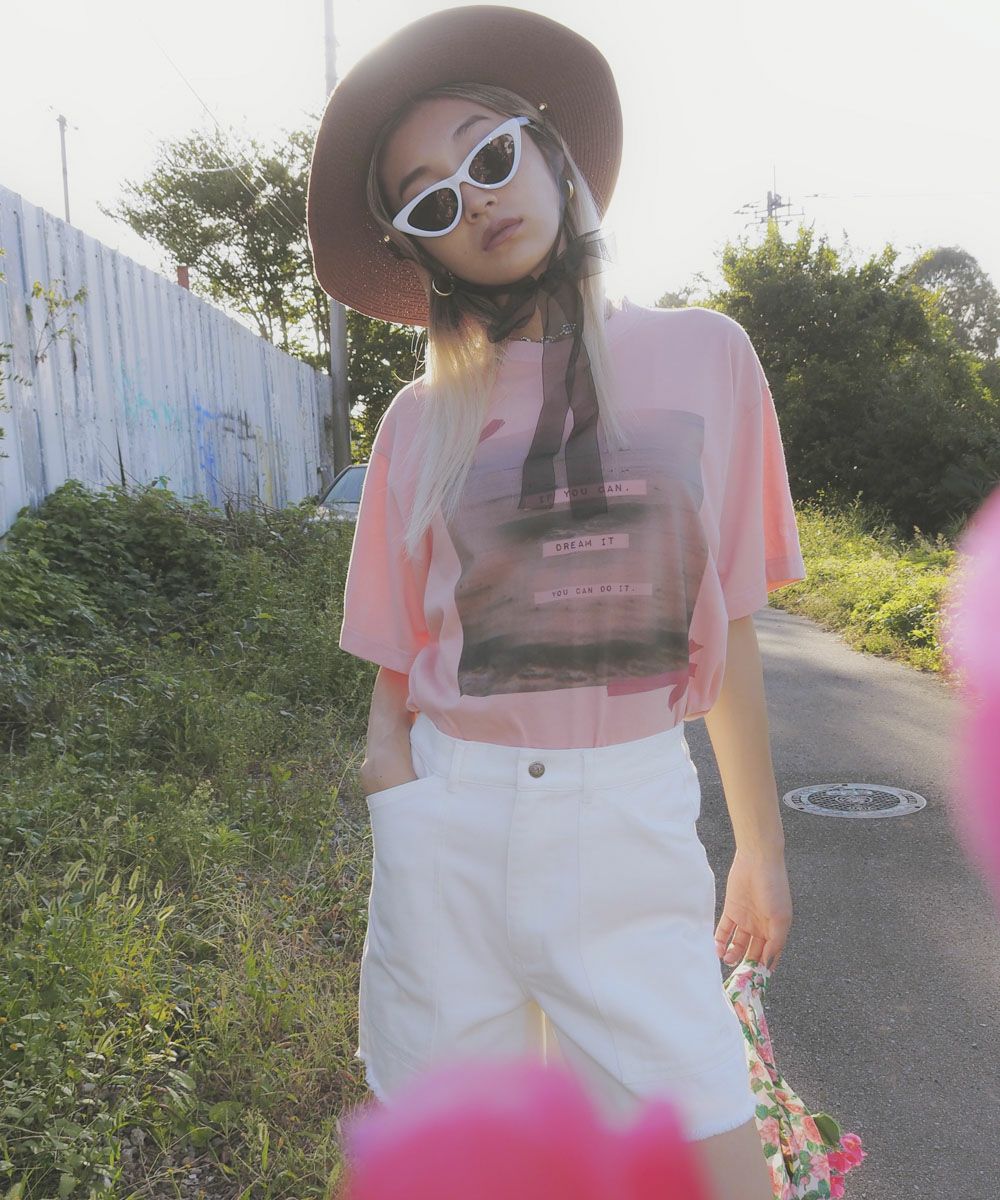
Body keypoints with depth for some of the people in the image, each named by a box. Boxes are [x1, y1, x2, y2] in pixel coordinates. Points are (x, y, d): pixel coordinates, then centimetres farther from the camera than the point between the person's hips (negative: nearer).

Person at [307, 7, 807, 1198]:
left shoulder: (705, 356, 0)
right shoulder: (421, 419, 1)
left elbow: (730, 627, 4)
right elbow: (398, 664, 6)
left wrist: (762, 844, 8)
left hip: (631, 821, 0)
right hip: (450, 826, 1)